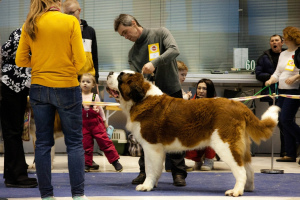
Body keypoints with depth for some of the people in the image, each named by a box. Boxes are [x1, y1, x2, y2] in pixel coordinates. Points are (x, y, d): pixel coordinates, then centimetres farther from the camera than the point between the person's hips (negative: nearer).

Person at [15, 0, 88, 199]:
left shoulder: (30, 25, 1)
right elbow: (80, 60, -10)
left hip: (39, 89, 3)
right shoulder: (71, 22, -8)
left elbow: (21, 60, 1)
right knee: (74, 142, 6)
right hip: (67, 88, -3)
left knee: (43, 143, 9)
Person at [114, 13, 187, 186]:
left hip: (172, 91, -4)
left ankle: (179, 173, 6)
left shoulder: (160, 34, -1)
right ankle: (145, 171, 10)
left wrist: (154, 63, -31)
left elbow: (174, 50, -19)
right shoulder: (133, 52, 9)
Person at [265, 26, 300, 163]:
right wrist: (271, 80, 2)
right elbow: (278, 72, 19)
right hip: (282, 91, 8)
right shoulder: (283, 54, 18)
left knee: (286, 119, -17)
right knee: (282, 121, 4)